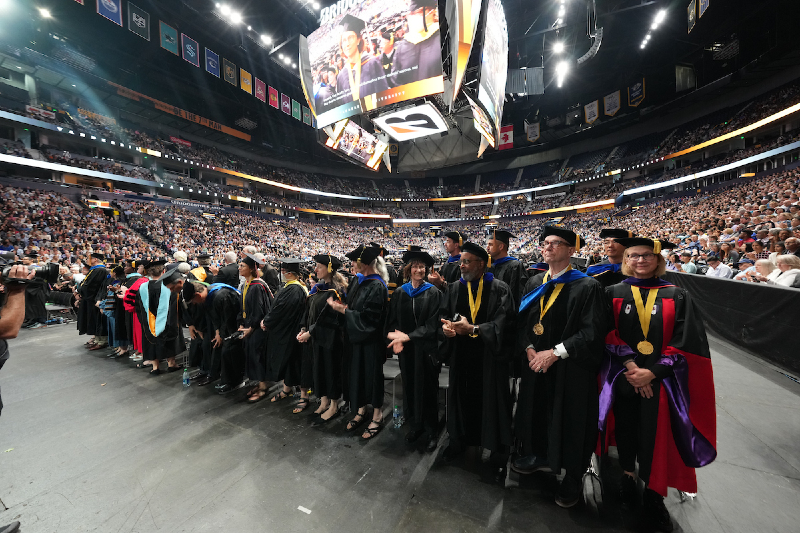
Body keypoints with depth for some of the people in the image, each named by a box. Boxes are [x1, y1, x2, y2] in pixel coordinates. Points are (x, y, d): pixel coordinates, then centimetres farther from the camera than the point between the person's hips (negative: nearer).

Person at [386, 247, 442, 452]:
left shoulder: (433, 293, -7)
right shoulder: (399, 293, 3)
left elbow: (432, 325, -12)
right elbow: (392, 320, 4)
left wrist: (408, 336, -19)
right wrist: (397, 338, -14)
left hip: (426, 349, -3)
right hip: (406, 350, 3)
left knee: (427, 389, 7)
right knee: (409, 387, 13)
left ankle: (432, 431, 26)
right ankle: (415, 425, 34)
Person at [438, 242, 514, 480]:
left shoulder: (500, 289, -8)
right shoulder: (454, 288, 4)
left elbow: (502, 323, -17)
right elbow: (443, 315, 2)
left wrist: (472, 329, -27)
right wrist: (446, 326, -20)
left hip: (490, 356, -3)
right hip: (461, 355, 3)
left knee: (492, 402, 8)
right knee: (461, 398, 14)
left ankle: (499, 455, 30)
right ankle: (458, 441, 39)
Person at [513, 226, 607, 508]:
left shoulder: (587, 287, -12)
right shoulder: (534, 283, 5)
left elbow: (592, 332, -17)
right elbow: (522, 321, 6)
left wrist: (555, 352, -19)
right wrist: (529, 349, -9)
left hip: (570, 368, -4)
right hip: (536, 364, 5)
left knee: (570, 420, 11)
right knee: (537, 410, 17)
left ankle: (572, 479, 34)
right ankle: (540, 456, 42)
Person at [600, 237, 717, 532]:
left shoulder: (676, 297, 1)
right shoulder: (614, 294, 1)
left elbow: (685, 342, -4)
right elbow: (609, 336, -4)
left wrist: (652, 372, -12)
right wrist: (630, 366, -14)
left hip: (660, 380, 0)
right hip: (623, 378, 1)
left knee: (656, 434, 3)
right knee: (627, 429, 12)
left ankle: (653, 495, 24)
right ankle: (628, 474, 37)